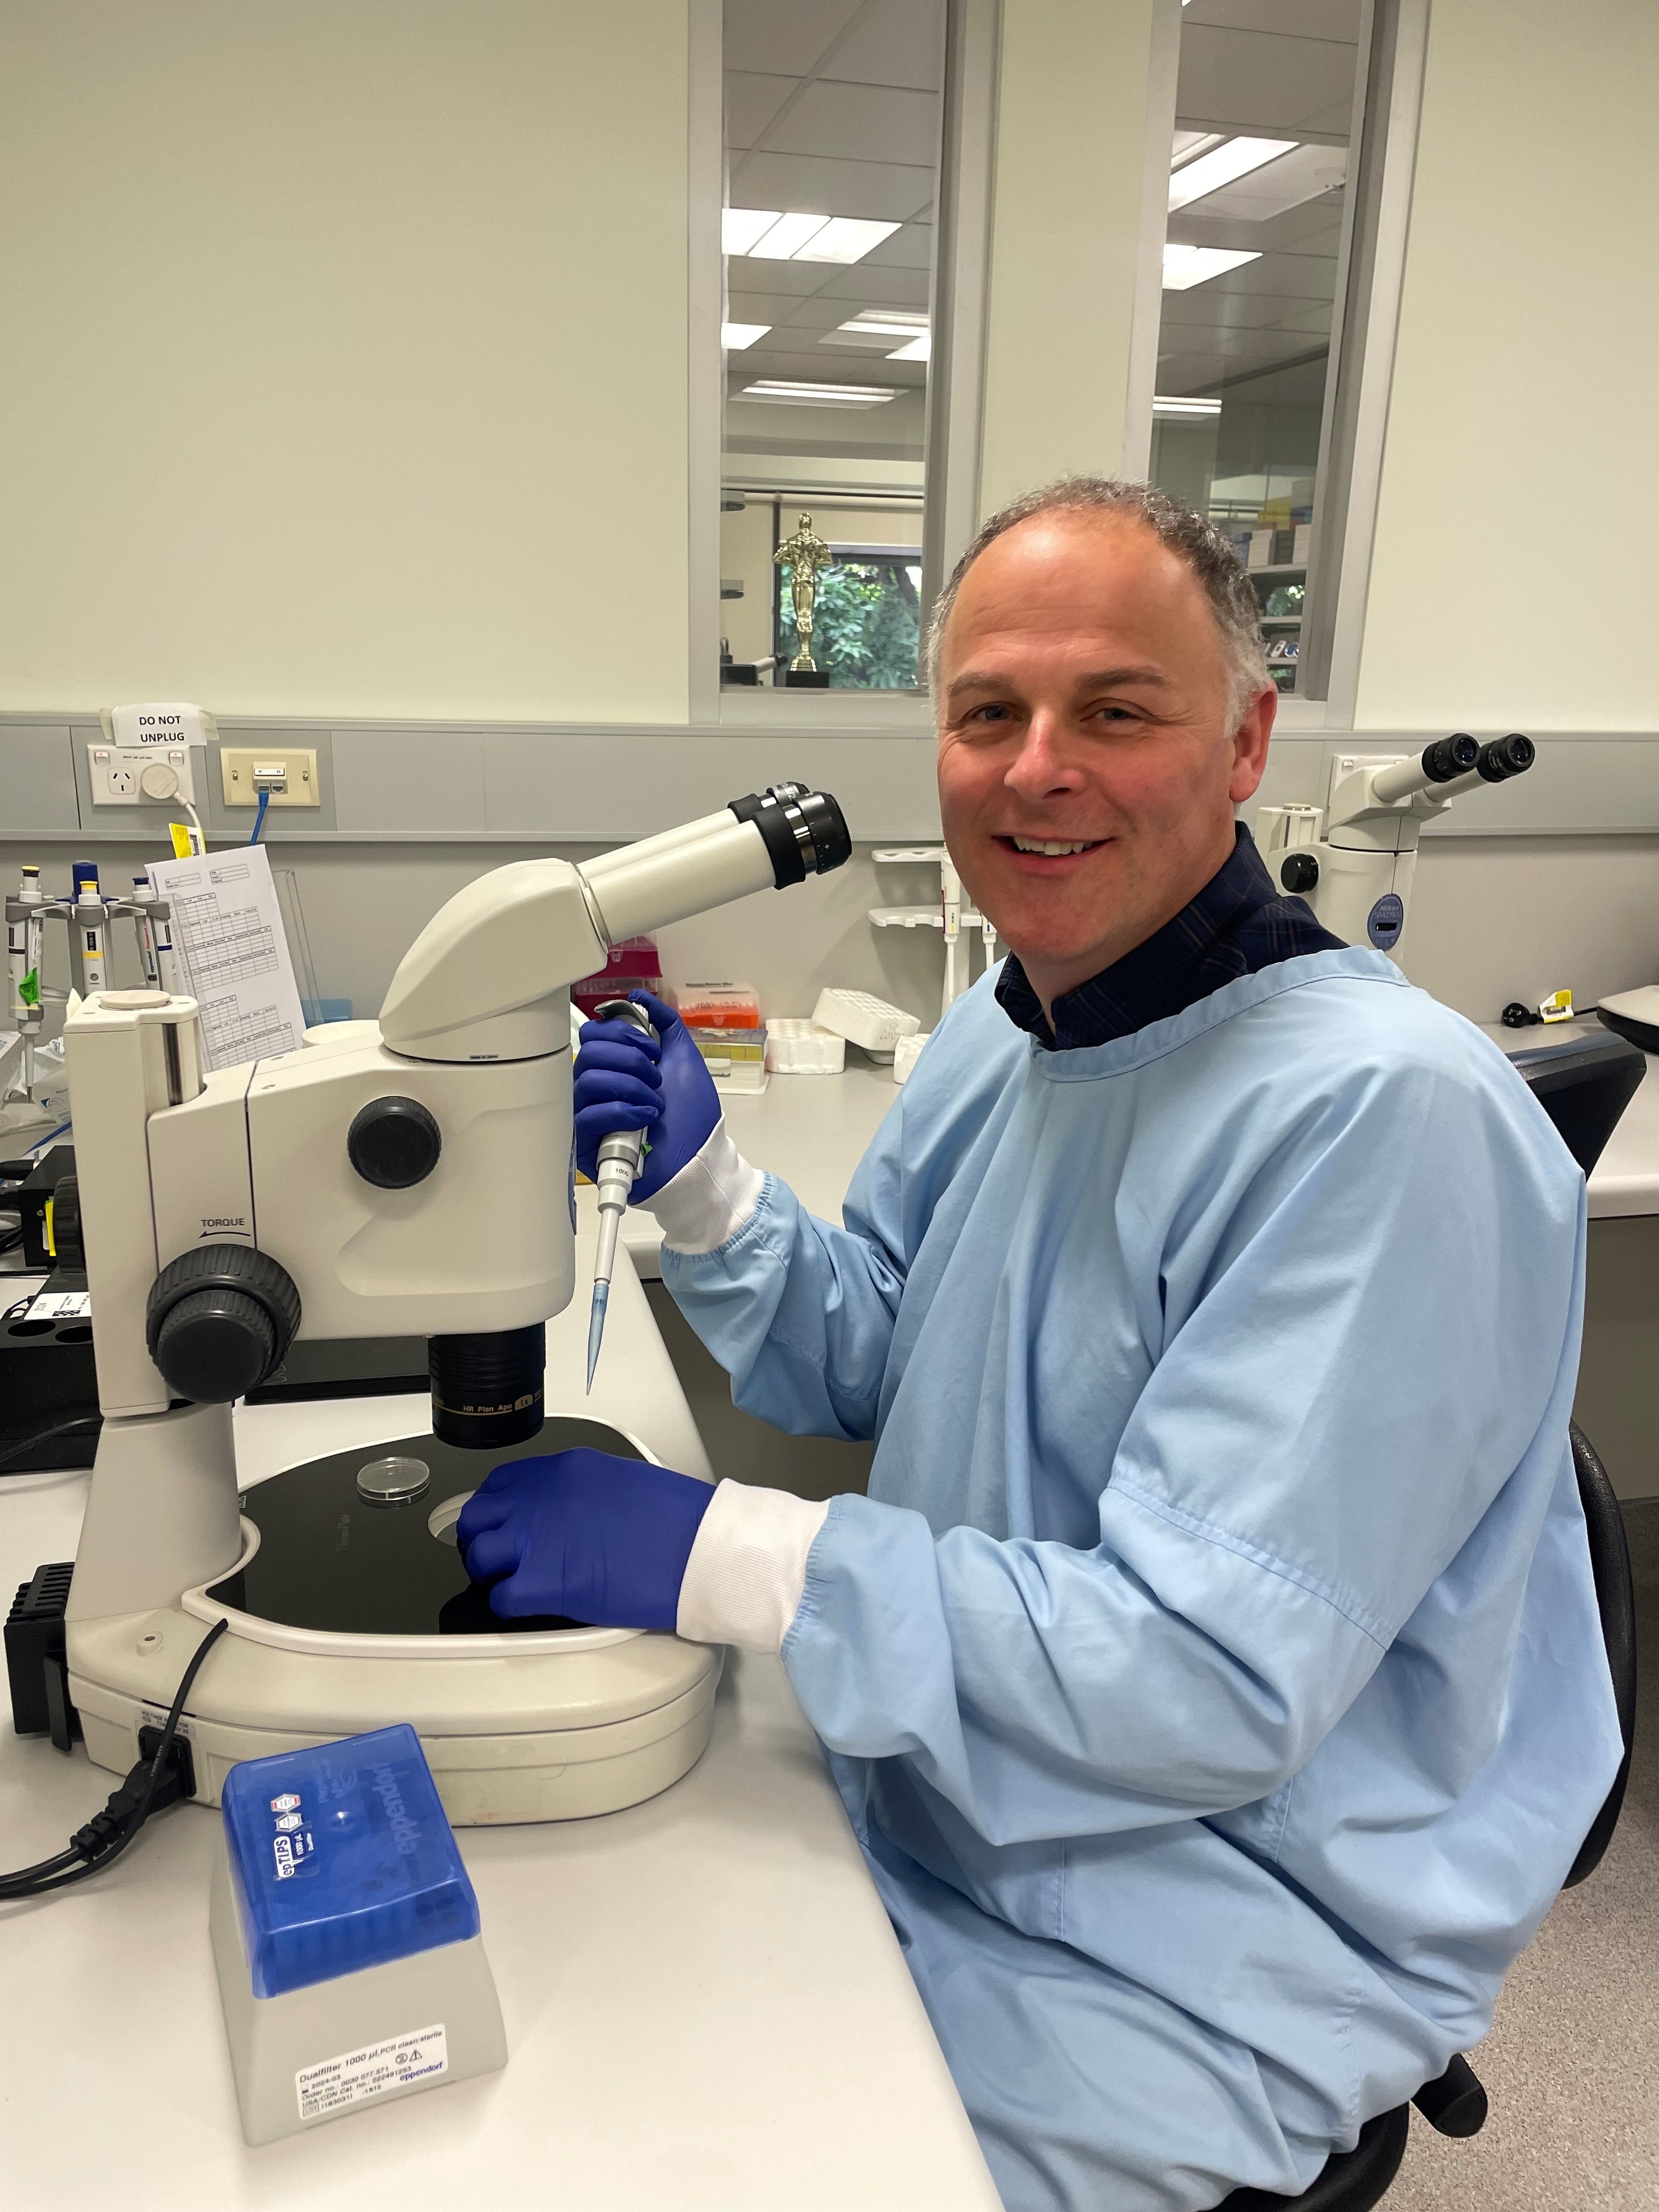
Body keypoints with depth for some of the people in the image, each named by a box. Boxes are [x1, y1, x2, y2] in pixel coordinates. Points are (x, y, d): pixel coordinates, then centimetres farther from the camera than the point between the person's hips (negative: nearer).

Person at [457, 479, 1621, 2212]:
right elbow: (854, 1373, 8)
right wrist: (696, 1183, -10)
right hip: (942, 1789, 7)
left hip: (1215, 1931, -6)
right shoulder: (999, 1031, 0)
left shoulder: (1386, 1112, -27)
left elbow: (1214, 1677, -29)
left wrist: (713, 1554, -31)